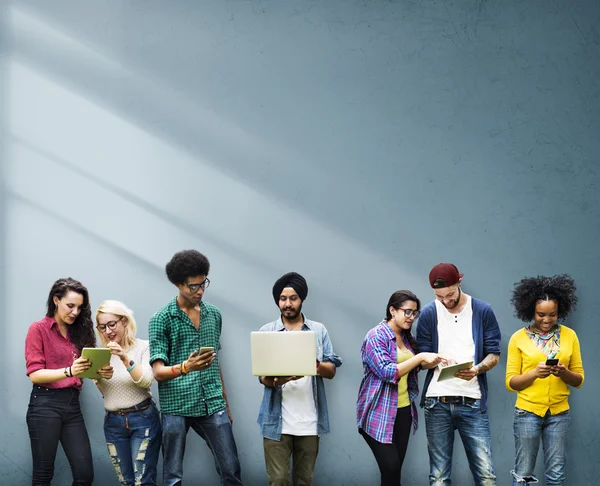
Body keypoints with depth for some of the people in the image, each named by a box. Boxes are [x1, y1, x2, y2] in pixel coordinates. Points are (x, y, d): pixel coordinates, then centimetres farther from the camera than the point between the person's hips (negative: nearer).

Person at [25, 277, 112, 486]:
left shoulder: (78, 332, 14)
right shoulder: (38, 329, -2)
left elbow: (85, 369, 11)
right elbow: (34, 374, -12)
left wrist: (101, 372, -11)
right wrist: (68, 371, -26)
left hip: (72, 404, 5)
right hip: (45, 404, -5)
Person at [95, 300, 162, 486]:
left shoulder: (143, 347, -4)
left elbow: (146, 381, -16)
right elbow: (102, 389, 3)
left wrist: (125, 358, -26)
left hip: (142, 418, -4)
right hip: (113, 422, 4)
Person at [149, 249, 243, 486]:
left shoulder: (214, 314, 10)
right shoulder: (161, 319, -5)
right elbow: (158, 372, -10)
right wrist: (184, 367, -30)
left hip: (213, 405, 4)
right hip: (176, 407, -4)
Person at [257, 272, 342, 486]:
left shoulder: (319, 330, 7)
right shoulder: (266, 331, 4)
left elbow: (331, 370, 3)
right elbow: (263, 377, -3)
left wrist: (316, 366, -20)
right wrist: (277, 380, -27)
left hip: (309, 420, 1)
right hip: (277, 420, -1)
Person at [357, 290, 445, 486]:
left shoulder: (407, 337, 12)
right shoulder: (375, 336, -12)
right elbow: (387, 372, -21)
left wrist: (431, 362, 5)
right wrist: (420, 357, -22)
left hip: (403, 410, 7)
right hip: (379, 413, -7)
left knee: (396, 468, 7)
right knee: (390, 468, -12)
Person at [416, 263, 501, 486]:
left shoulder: (483, 311, 2)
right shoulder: (429, 313, 3)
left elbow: (494, 355, 4)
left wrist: (477, 369, -18)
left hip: (472, 402, 0)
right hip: (437, 402, 1)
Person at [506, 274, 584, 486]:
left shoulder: (569, 335, 3)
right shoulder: (519, 338, -3)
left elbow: (578, 380, 7)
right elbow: (510, 382, -2)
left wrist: (564, 372, -15)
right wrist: (535, 373, -20)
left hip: (559, 413, 2)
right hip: (527, 412, -2)